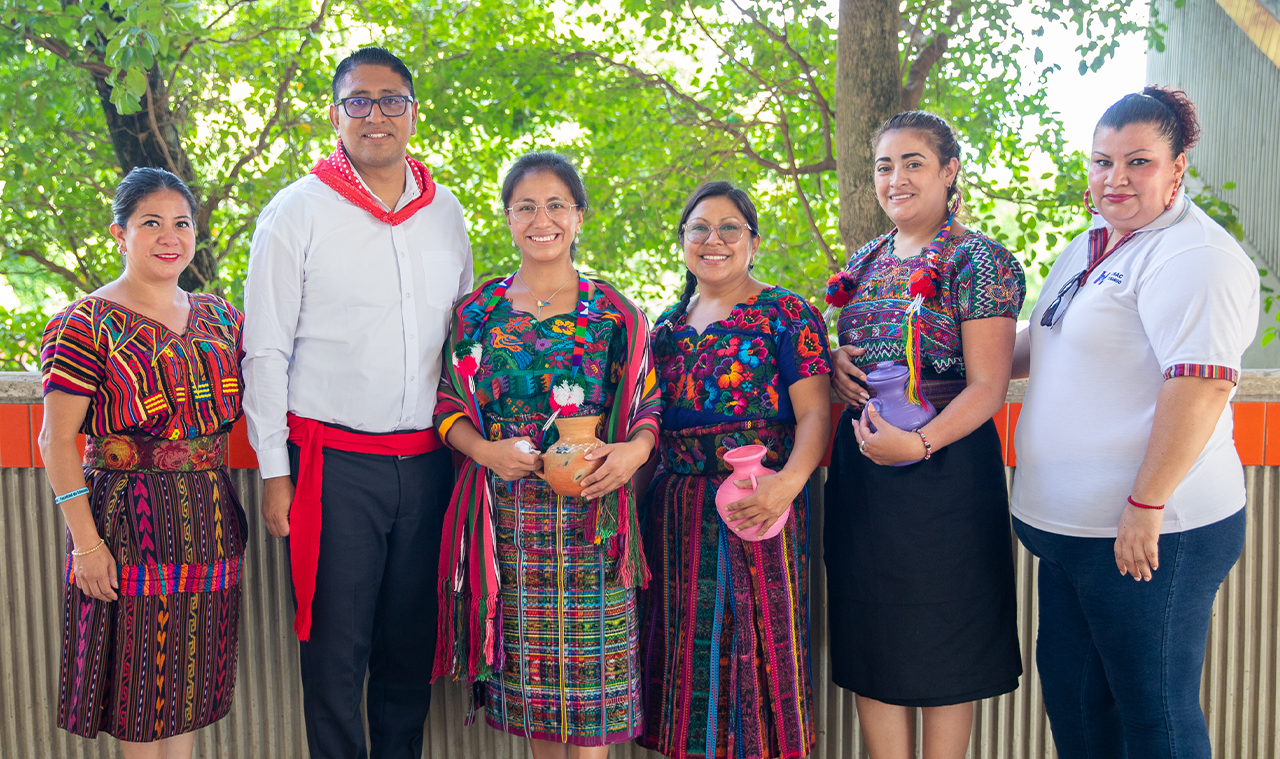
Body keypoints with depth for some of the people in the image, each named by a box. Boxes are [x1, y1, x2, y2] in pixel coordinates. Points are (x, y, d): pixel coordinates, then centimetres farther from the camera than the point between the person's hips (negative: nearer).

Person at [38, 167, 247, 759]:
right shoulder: (85, 325, -7)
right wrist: (85, 541, -14)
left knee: (192, 670, 14)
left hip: (209, 522, 5)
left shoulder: (219, 316, 9)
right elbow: (57, 441, -10)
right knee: (140, 672, 5)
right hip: (128, 524, -5)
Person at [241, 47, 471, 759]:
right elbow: (267, 351, -2)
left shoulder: (446, 212, 10)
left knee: (412, 645, 13)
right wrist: (274, 471, -5)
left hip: (427, 459, 4)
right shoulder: (297, 212, -2)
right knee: (336, 651, 3)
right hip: (333, 460, -3)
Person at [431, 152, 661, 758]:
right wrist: (486, 451, -10)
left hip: (590, 511, -1)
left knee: (589, 669, 0)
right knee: (525, 663, 8)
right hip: (506, 516, 1)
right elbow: (447, 407, 8)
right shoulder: (476, 312, 7)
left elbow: (648, 408, 7)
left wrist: (632, 452, -13)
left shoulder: (616, 315, 4)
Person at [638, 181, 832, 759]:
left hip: (754, 508, -5)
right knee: (686, 647, 11)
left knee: (754, 643, 0)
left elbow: (814, 412, -10)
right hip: (675, 512, 5)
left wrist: (788, 481, -26)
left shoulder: (786, 315, -2)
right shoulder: (668, 325, 15)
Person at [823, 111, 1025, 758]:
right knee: (872, 639, 11)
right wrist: (833, 363, 1)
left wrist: (920, 444, -27)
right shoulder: (865, 261, 12)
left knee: (942, 647, 4)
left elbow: (987, 387, -13)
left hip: (946, 464, -6)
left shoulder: (979, 260, -7)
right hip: (860, 463, 6)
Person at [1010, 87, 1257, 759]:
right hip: (1070, 526, 9)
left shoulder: (1195, 256, -16)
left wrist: (1145, 505, -26)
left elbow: (1201, 386, -25)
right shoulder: (1084, 250, 14)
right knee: (1067, 687, 20)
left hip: (1148, 532, -9)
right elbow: (1041, 344, 28)